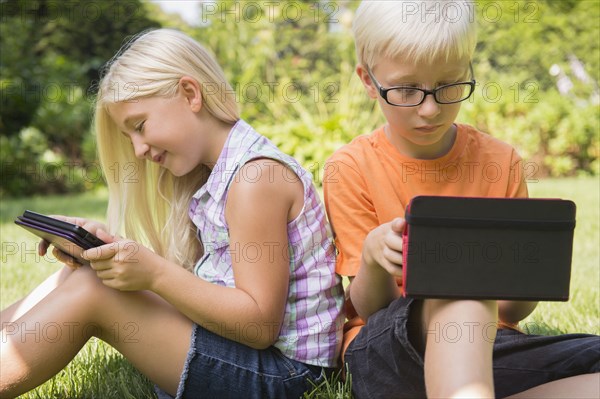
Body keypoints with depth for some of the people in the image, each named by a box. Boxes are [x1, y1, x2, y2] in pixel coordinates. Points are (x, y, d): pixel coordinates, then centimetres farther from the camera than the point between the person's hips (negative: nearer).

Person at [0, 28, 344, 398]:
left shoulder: (256, 176, -18)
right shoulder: (214, 176, 12)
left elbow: (260, 324, -21)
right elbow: (193, 279, 8)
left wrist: (155, 272, -25)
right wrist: (110, 245, -5)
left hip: (277, 368, -9)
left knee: (89, 291, -15)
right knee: (80, 276, 5)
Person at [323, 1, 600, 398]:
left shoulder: (501, 162, 3)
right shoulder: (351, 169, -3)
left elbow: (512, 312, 6)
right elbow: (368, 307, -5)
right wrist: (374, 259, -27)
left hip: (491, 350, 4)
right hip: (389, 349, -3)